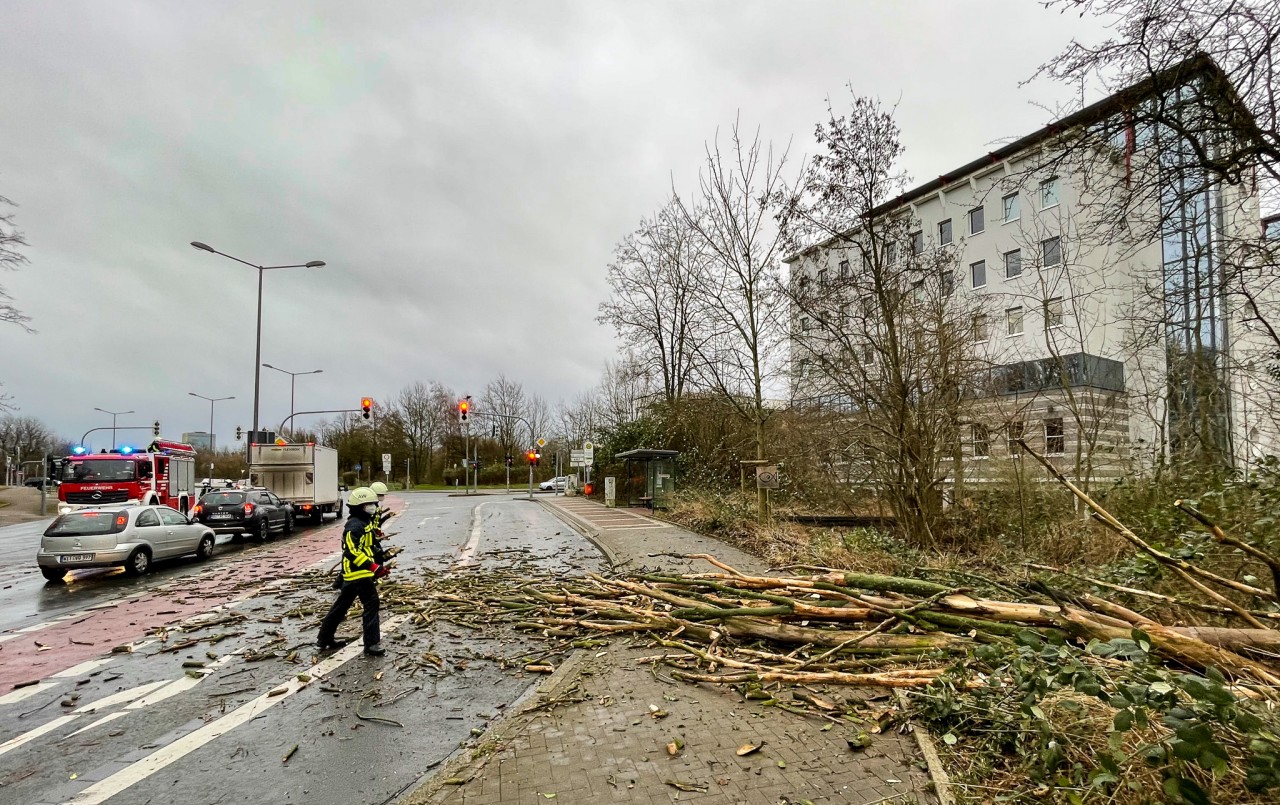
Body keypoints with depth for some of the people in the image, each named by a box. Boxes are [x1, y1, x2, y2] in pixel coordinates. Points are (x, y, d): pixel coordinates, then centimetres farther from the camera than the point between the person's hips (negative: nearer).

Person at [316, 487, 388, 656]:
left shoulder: (364, 523, 15)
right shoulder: (355, 526, -18)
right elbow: (352, 551, -27)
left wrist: (378, 565, 21)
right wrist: (374, 566, -30)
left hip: (352, 574, 11)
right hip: (358, 573, -11)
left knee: (342, 605, 18)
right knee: (371, 604, -7)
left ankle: (325, 639, 30)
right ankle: (372, 644, -3)